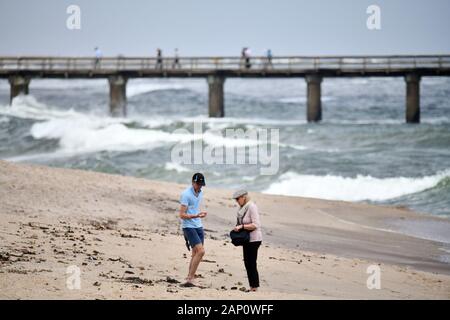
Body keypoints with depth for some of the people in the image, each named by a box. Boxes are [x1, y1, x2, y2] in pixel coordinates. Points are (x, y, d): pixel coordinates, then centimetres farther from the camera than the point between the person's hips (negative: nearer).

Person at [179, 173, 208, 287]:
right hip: (188, 227, -8)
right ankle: (190, 279, -16)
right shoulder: (186, 195, -14)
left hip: (198, 226, 8)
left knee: (196, 254, 5)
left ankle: (189, 279, 9)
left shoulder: (200, 193, 11)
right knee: (200, 251, -18)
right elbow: (182, 215, -17)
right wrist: (196, 216, -29)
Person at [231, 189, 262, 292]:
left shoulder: (251, 207, -17)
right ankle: (252, 287, 19)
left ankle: (254, 288, -2)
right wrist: (237, 227, 7)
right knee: (247, 263, 12)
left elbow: (256, 225, -22)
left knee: (251, 264, -7)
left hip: (253, 239, -10)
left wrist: (241, 226, -24)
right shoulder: (243, 207, 10)